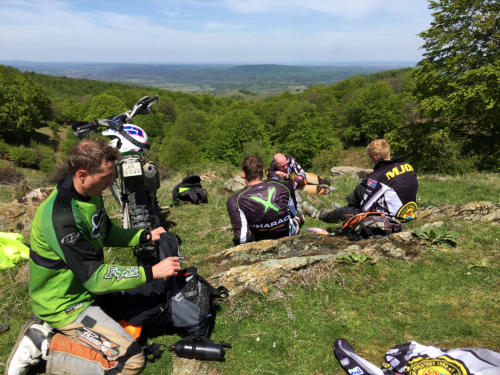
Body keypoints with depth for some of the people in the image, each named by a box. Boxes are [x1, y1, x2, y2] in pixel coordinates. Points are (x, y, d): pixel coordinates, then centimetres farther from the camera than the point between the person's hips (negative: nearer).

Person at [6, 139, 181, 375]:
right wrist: (152, 272, -26)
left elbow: (106, 234, 12)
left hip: (80, 287, 9)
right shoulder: (60, 218, -31)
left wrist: (145, 236, 0)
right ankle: (46, 345, -1)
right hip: (65, 304, -9)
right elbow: (95, 278, -29)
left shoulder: (91, 194, -4)